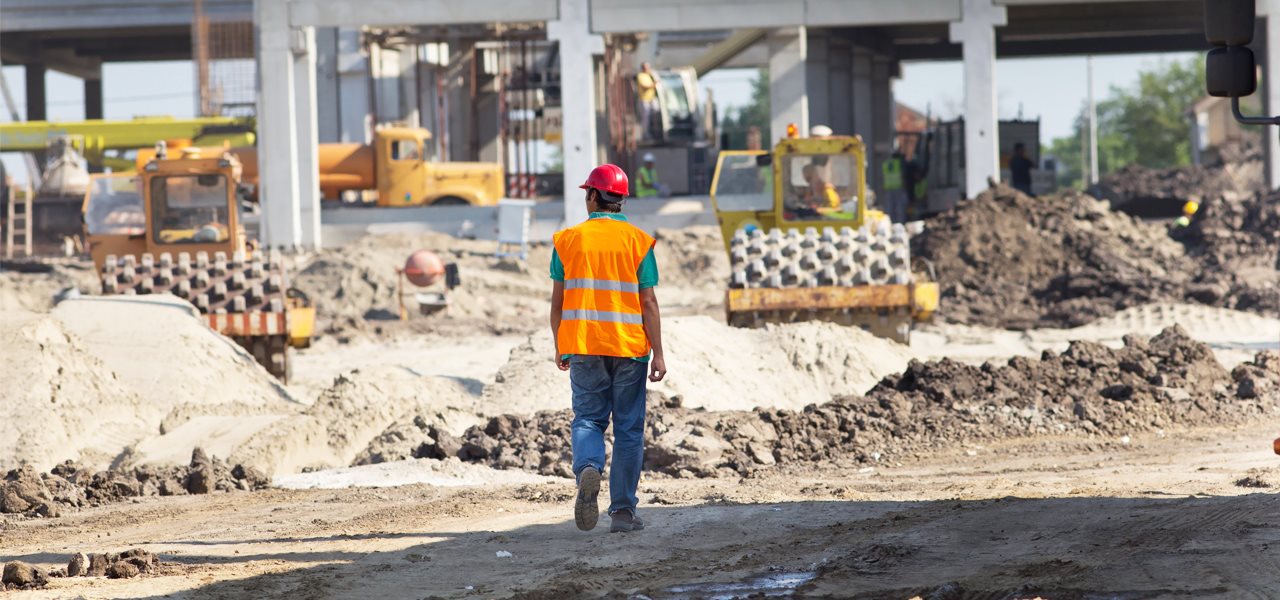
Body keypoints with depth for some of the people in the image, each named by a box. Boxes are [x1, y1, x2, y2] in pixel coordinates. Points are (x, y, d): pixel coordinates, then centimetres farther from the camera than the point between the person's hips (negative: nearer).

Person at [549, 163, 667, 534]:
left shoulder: (568, 240, 1)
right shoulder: (637, 242, -2)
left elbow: (558, 301, 4)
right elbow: (648, 302, -5)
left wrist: (559, 348, 15)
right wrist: (658, 353, -2)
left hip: (582, 346, 1)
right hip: (628, 347, -1)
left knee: (587, 419, 9)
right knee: (628, 429, 6)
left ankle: (588, 468, -22)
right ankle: (623, 510, 5)